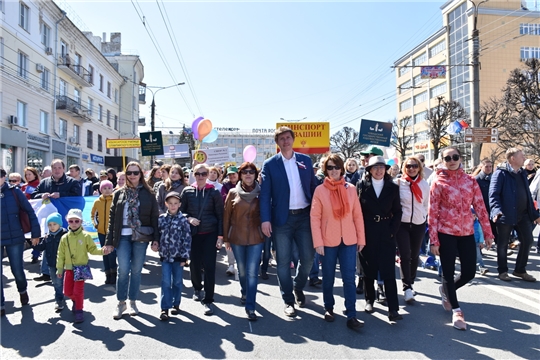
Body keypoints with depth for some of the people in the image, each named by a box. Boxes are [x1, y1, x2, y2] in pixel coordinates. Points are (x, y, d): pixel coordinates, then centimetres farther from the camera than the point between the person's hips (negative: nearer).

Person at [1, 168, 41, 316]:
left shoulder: (14, 192, -5)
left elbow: (30, 212, -1)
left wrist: (35, 233, -3)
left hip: (15, 238, -1)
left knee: (17, 270, 10)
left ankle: (22, 291, 41)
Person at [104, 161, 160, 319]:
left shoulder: (148, 194, 3)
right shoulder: (119, 193, 7)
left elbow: (155, 217, 2)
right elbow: (112, 217, 6)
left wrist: (156, 239, -5)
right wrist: (109, 241, 1)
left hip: (141, 237, 0)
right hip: (123, 236, 1)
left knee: (136, 270, 7)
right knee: (123, 270, -1)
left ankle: (133, 301, 22)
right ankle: (121, 302, 16)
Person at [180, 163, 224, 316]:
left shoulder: (214, 192, -1)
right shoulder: (187, 191, 3)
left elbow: (220, 215, -1)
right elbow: (180, 211, 8)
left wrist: (220, 236, -6)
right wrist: (188, 218, -13)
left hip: (210, 234, -1)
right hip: (193, 233, 2)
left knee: (209, 266, -5)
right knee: (194, 263, 9)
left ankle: (208, 300, 5)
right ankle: (197, 288, 39)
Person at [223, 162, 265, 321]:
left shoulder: (260, 193, -1)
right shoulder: (233, 193, 0)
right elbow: (226, 216, 3)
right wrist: (226, 238, 3)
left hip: (256, 237, -1)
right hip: (237, 237, 2)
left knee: (252, 272, -4)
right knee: (242, 270, 18)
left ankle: (250, 307, 3)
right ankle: (244, 293, 44)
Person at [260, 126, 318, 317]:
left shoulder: (306, 160, 7)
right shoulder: (269, 164, -1)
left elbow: (313, 187, 9)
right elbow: (264, 193, -5)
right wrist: (265, 219, -14)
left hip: (305, 216, 2)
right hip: (282, 218, -2)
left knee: (308, 257, 7)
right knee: (283, 261, 4)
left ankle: (298, 287, 35)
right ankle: (288, 300, 20)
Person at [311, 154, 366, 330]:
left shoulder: (351, 189, 2)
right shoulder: (320, 190, -4)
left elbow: (357, 215, 5)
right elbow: (315, 217, -5)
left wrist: (361, 238, 3)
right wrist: (318, 242, -10)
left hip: (349, 240, 1)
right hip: (328, 241, -1)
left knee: (349, 278, 0)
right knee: (328, 277, 13)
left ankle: (351, 316, 6)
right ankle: (329, 308, 32)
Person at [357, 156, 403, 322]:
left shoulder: (393, 188, 4)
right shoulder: (362, 186, 0)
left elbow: (397, 212, 4)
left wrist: (392, 231, -6)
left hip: (386, 234, 0)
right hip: (367, 234, 0)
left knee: (389, 271, -3)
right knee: (368, 269, 10)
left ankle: (393, 309, 0)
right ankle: (369, 300, 27)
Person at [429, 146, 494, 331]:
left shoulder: (471, 181, 4)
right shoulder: (438, 183, -5)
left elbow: (480, 208, 5)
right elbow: (432, 213, -6)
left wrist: (487, 232, 2)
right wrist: (434, 240, -9)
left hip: (467, 233, 3)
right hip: (446, 233, -3)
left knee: (469, 272, 7)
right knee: (448, 272, 3)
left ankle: (446, 290, 37)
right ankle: (456, 311, 21)